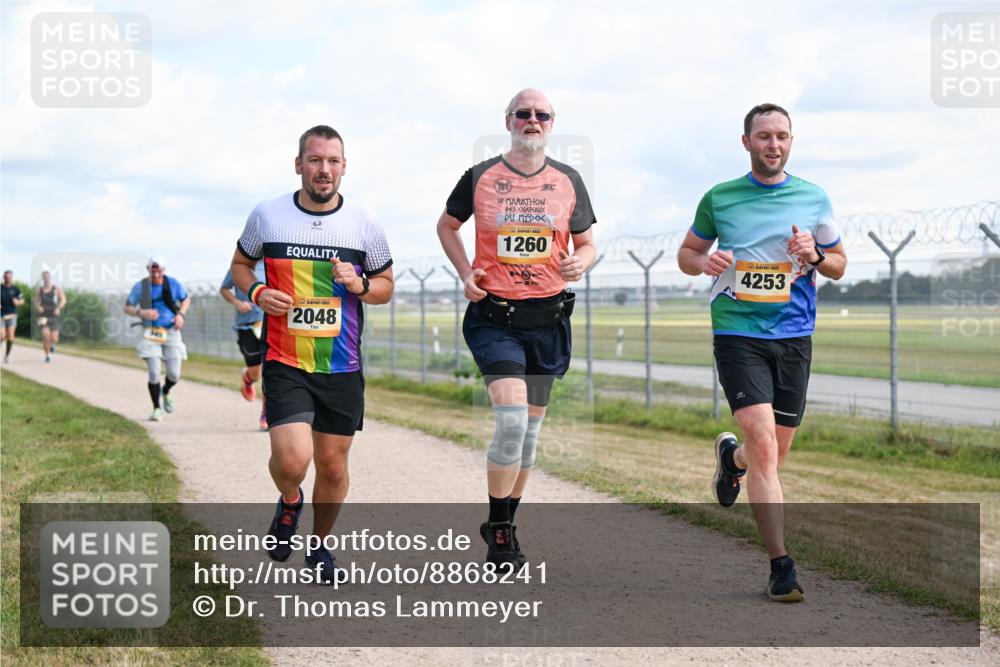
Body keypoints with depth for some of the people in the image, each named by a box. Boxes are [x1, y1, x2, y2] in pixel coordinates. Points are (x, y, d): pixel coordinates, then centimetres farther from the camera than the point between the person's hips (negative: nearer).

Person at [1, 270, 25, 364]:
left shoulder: (15, 289, 2)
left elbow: (22, 300, 11)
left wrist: (18, 302, -11)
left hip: (11, 315, 1)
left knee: (10, 335, -9)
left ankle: (7, 355, 7)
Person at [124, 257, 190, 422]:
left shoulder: (173, 283, -1)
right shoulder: (140, 286, -5)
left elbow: (186, 299, 14)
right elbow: (127, 308, -1)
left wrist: (181, 314, -5)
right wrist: (142, 313, -21)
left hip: (171, 332, 2)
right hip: (151, 333, -2)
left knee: (174, 375, -1)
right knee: (154, 374, -11)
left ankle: (166, 392, 34)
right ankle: (156, 409, 5)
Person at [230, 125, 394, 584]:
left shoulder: (364, 223, 1)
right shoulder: (267, 216, -1)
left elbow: (386, 286, 11)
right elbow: (240, 264, 14)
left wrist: (360, 285, -11)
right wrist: (257, 292, -8)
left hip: (342, 369, 2)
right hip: (285, 364, -2)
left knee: (332, 465, 8)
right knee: (292, 460, -19)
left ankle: (319, 545, 33)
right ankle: (289, 502, 16)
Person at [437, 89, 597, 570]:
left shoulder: (568, 181, 6)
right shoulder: (479, 178, 0)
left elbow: (587, 243, 14)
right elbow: (447, 226, 16)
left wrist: (581, 262, -10)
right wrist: (466, 273, 1)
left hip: (548, 318, 3)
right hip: (494, 316, -3)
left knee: (530, 424, 11)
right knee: (512, 415, -19)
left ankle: (504, 525, 26)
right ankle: (497, 528, -5)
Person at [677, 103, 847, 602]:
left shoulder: (814, 199, 7)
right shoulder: (719, 198, 4)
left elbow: (839, 265, 15)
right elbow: (687, 252, 16)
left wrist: (813, 256, -7)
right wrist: (703, 262, -8)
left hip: (794, 336, 3)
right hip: (737, 333, -3)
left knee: (774, 454, 9)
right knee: (763, 447, -16)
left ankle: (731, 456, 47)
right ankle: (781, 566, -12)